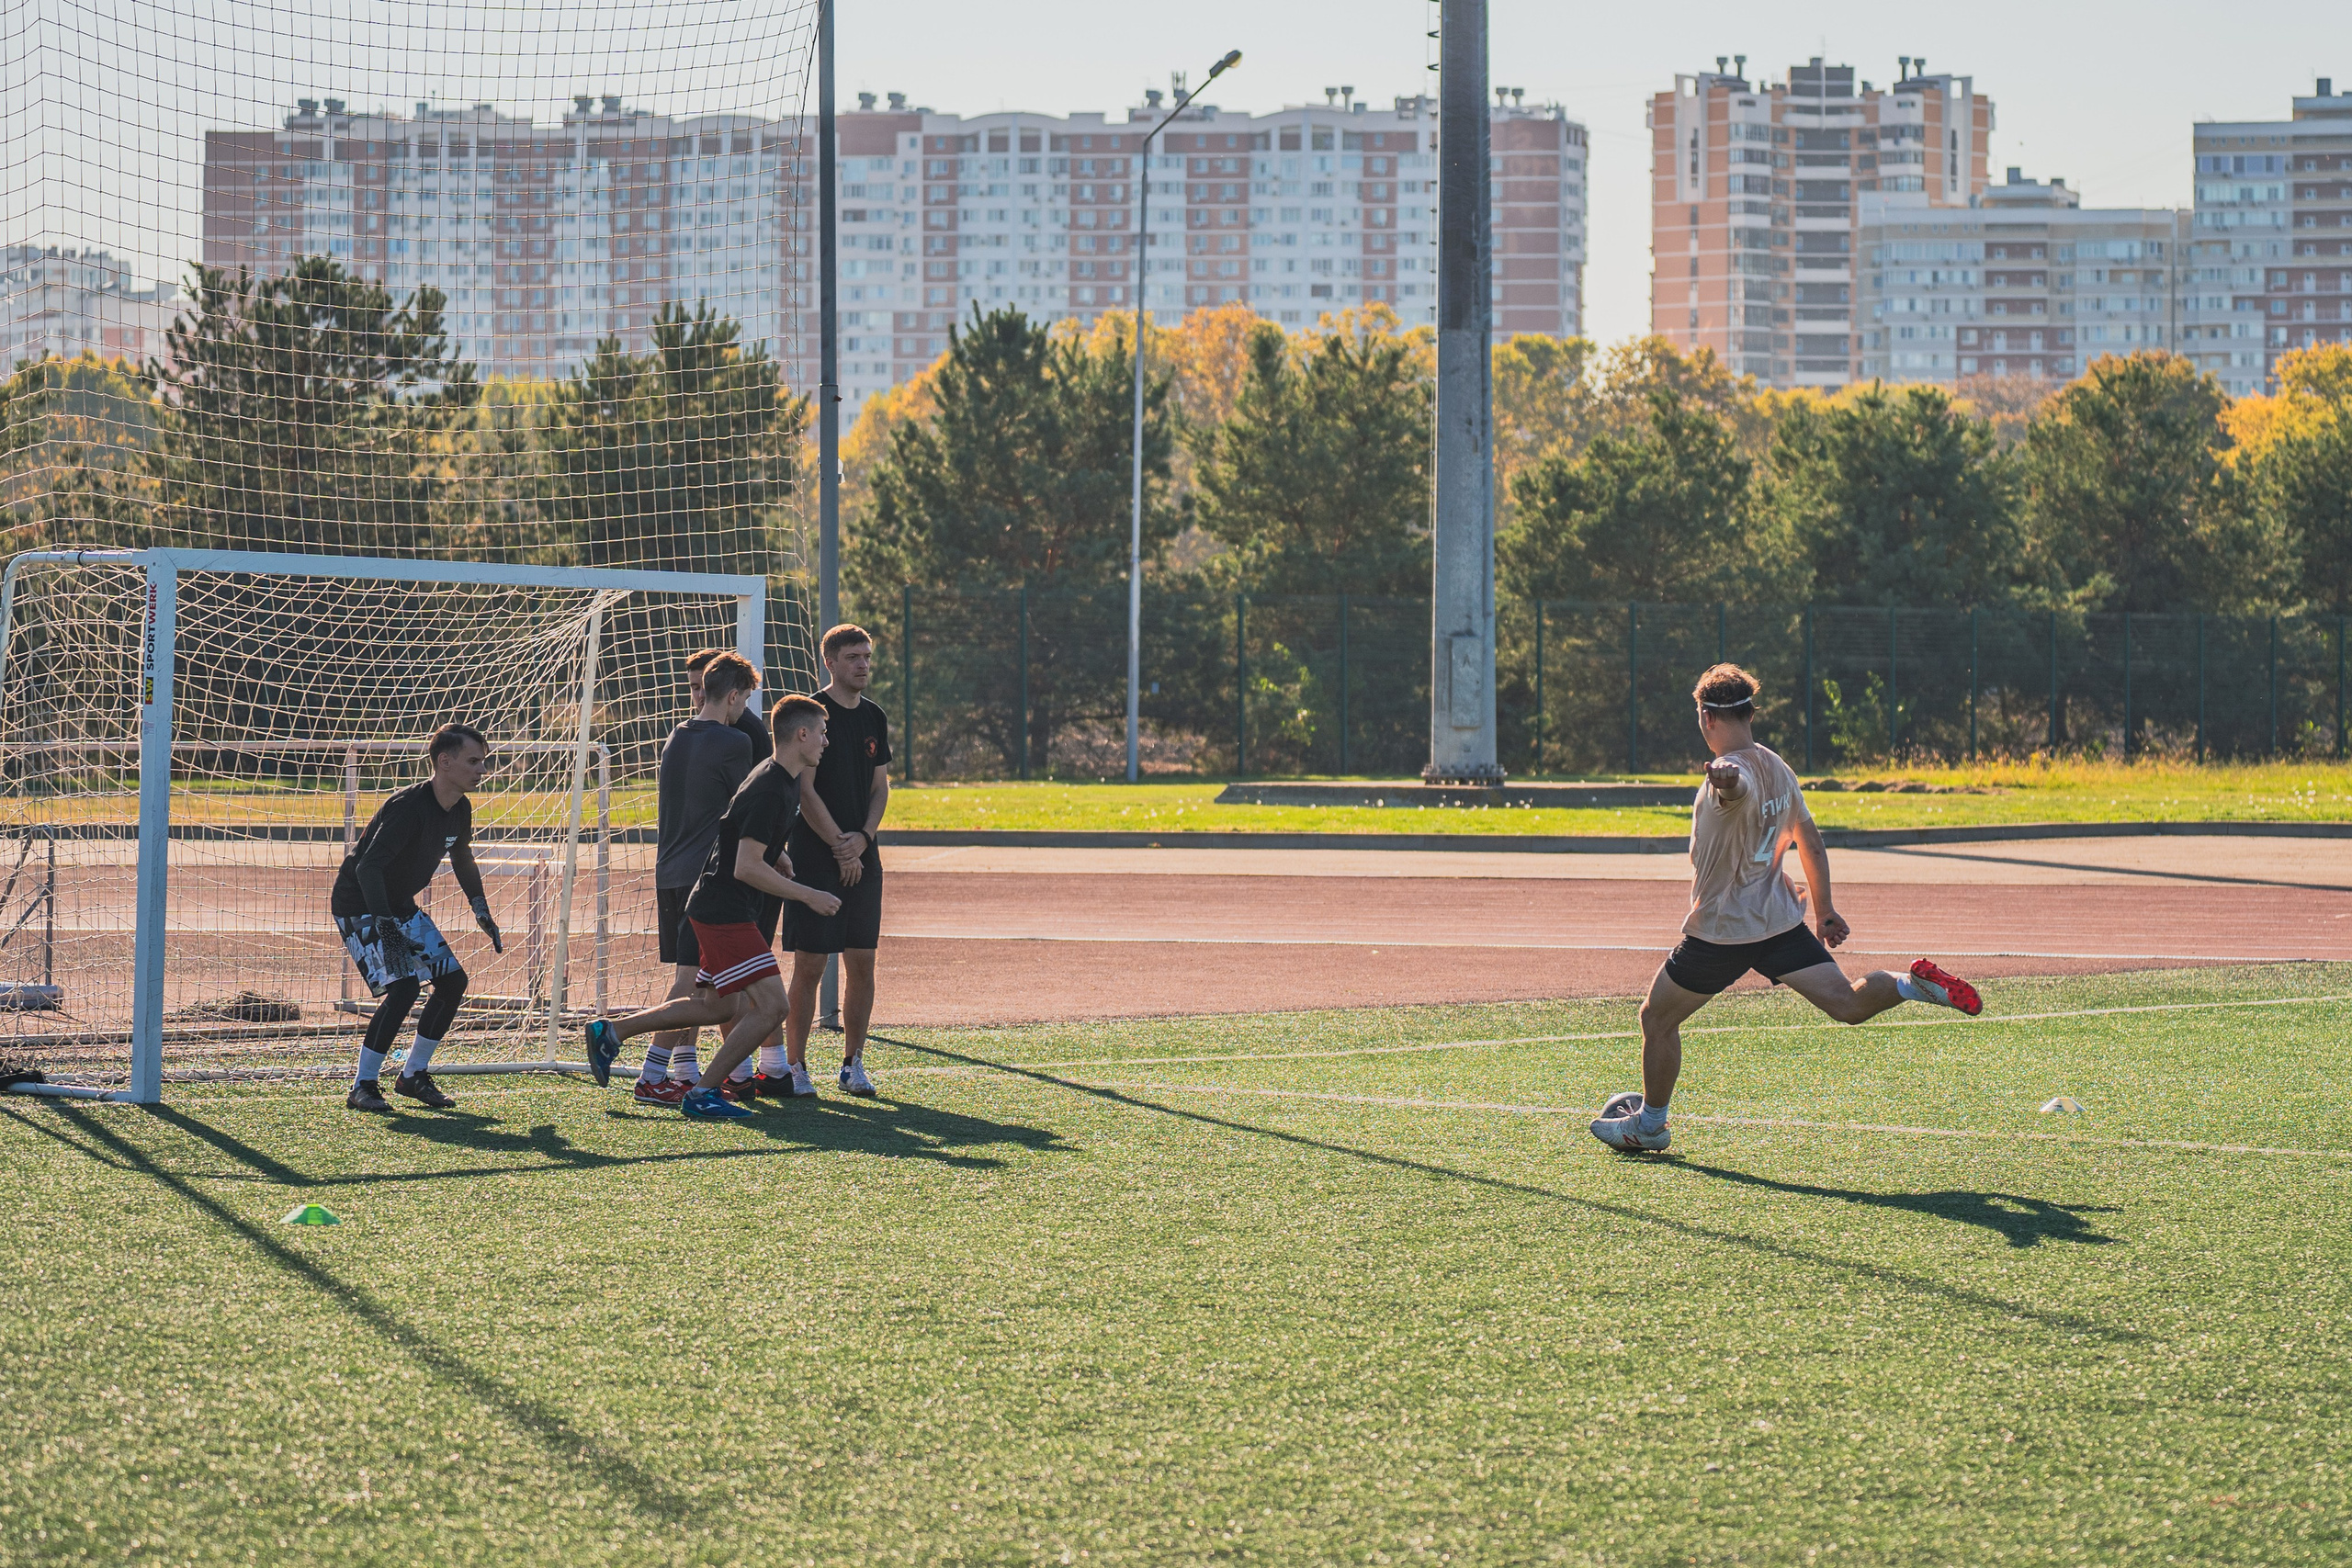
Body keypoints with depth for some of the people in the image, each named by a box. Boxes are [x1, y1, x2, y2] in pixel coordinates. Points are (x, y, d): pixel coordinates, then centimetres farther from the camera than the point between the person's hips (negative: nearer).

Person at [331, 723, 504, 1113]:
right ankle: (362, 1088, -14)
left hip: (399, 906, 9)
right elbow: (368, 867, -36)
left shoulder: (460, 810, -1)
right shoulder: (408, 807, -28)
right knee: (403, 986, -23)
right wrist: (385, 927, -44)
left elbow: (462, 860, 20)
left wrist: (483, 915, 21)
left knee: (453, 981, 4)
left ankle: (413, 1075, 17)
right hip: (359, 906, -9)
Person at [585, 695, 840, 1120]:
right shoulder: (768, 790, -21)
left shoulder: (785, 782, 11)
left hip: (720, 909, 11)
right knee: (770, 1006, -12)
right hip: (724, 911, -11)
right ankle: (703, 1093, -6)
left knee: (715, 1006, 20)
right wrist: (808, 895, -21)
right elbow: (747, 867, -25)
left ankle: (610, 1032, 24)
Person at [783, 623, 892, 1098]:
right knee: (810, 964, -5)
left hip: (862, 858, 6)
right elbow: (804, 790, -11)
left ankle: (853, 1063, 13)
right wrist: (838, 845, -13)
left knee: (862, 962, 5)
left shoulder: (875, 718, 13)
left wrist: (862, 838, -4)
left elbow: (880, 788, 14)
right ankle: (795, 1065, 1)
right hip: (816, 858, -6)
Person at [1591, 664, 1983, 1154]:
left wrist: (1723, 778, -69)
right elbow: (1810, 842, 19)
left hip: (1722, 930, -7)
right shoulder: (1777, 768, 10)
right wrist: (1824, 909, 29)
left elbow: (1737, 785, -45)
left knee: (1657, 1018, 10)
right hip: (1780, 919, 7)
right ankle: (1913, 983, -24)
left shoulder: (1733, 774, -17)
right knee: (1846, 1002, 0)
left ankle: (1650, 1124, 20)